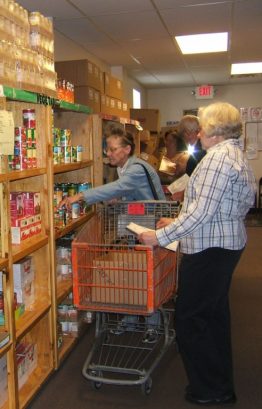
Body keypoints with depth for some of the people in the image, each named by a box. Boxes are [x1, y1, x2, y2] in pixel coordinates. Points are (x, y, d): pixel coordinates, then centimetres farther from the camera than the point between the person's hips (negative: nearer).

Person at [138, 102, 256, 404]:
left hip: (209, 249, -11)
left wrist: (161, 236, -20)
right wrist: (178, 223, 15)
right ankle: (221, 384, 36)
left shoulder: (218, 155, -18)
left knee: (190, 318, 2)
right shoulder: (236, 155, 15)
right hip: (227, 243, 11)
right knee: (215, 313, 20)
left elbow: (202, 211, -25)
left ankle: (211, 390, 17)